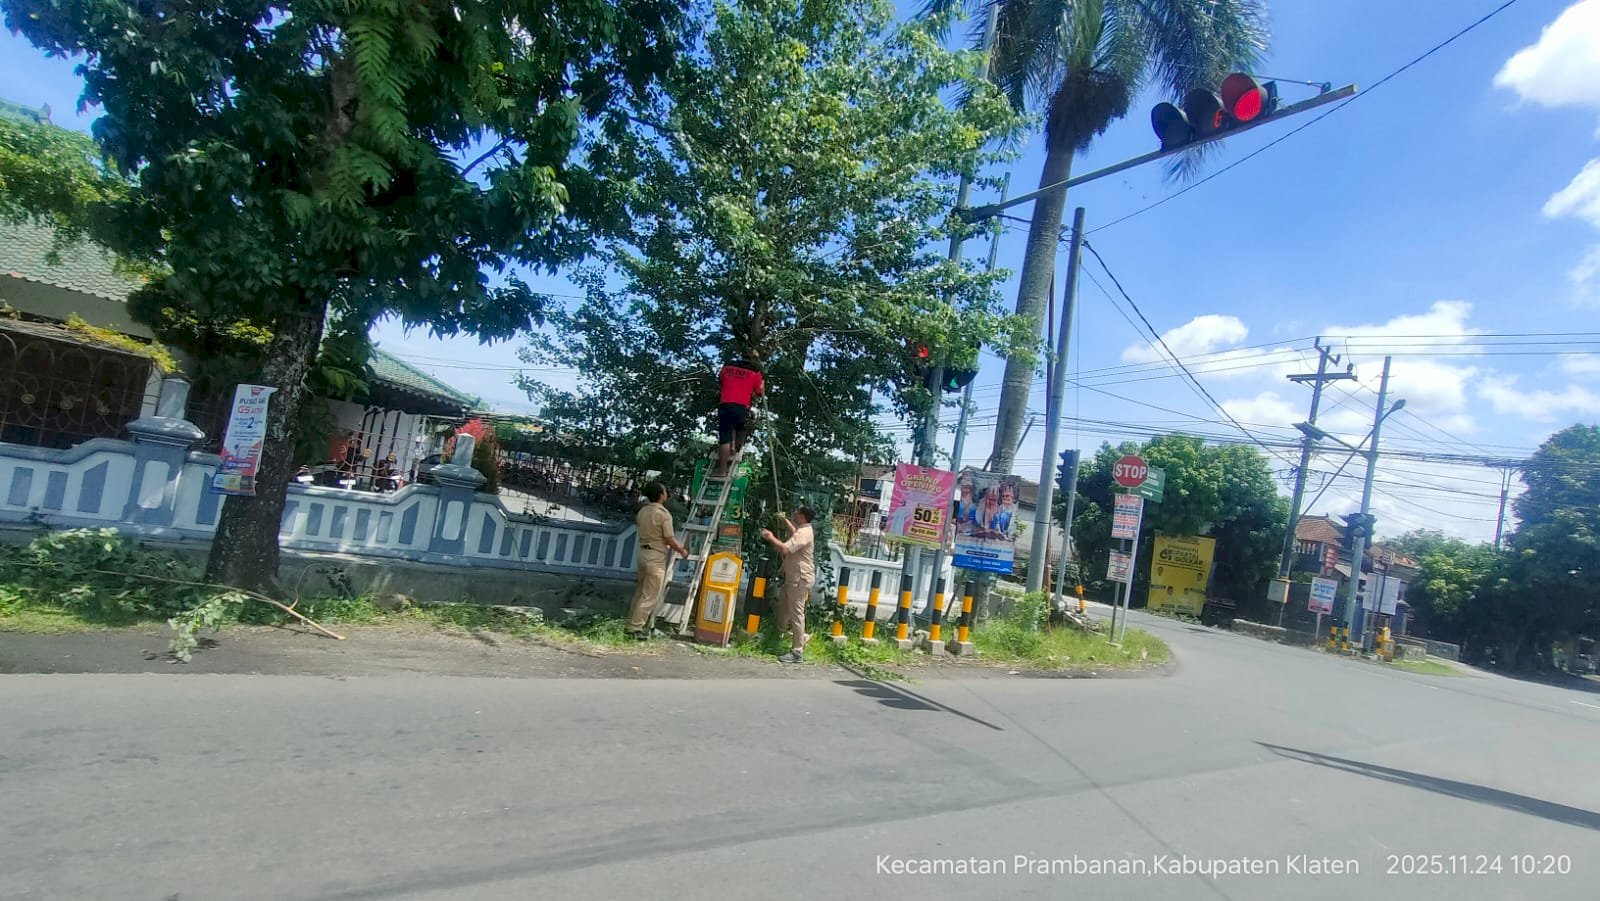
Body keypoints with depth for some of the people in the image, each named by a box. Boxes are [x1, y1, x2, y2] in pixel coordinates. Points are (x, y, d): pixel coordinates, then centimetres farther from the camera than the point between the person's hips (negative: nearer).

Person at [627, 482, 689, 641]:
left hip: (643, 552, 8)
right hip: (656, 557, -8)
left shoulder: (643, 511, 6)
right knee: (650, 596, -3)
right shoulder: (663, 514, -16)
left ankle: (632, 624, 21)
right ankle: (635, 628, -3)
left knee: (639, 592, 16)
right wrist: (682, 551, 1)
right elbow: (670, 540, -14)